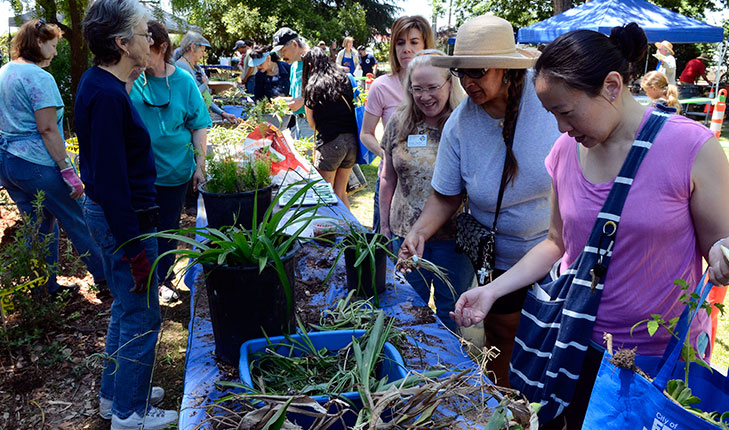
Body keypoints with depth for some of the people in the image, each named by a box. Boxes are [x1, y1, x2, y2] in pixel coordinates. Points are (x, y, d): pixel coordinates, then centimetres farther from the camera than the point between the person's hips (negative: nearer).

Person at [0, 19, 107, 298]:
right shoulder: (39, 77, -14)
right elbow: (47, 129, -19)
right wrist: (69, 172, -18)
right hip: (36, 165, -9)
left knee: (39, 227, 17)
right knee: (78, 223, 2)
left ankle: (47, 288, 24)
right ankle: (104, 280, 10)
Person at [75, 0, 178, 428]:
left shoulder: (98, 84, 8)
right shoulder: (108, 96, -23)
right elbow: (111, 180, -25)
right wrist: (133, 249, -21)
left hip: (108, 212, 10)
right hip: (125, 219, -10)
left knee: (126, 308, 22)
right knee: (142, 317, 4)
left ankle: (114, 393, 39)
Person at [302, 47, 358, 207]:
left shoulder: (313, 86, -2)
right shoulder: (345, 79, 11)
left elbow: (312, 123, 4)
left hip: (330, 144, -5)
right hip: (352, 142, 5)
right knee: (341, 193, 18)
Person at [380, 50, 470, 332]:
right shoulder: (399, 123, 2)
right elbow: (388, 178, 10)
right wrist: (384, 224, 10)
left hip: (453, 234, -3)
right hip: (406, 232, 3)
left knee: (452, 310, 13)